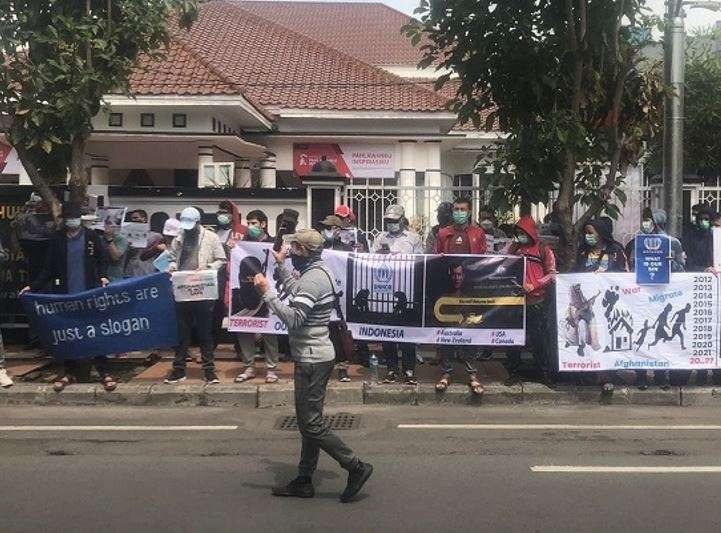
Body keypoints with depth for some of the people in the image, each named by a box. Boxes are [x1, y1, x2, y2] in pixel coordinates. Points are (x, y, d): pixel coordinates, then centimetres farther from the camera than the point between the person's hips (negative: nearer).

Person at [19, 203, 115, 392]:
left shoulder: (91, 237, 2)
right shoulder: (56, 239, 6)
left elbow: (102, 260, 5)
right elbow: (49, 268, 7)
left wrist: (103, 276, -14)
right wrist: (33, 286, -3)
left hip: (90, 294, -2)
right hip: (65, 295, 2)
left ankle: (104, 372, 6)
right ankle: (69, 372, 18)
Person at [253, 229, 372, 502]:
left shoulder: (312, 279, -20)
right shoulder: (318, 272, 12)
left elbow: (293, 318, -28)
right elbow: (296, 292, 30)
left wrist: (267, 292, -23)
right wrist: (281, 265, 31)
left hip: (312, 360, -11)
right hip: (315, 356, 11)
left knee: (311, 423, -5)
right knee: (309, 420, 14)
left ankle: (356, 467, 1)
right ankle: (304, 481, 21)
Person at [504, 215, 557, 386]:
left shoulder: (543, 250, 2)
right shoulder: (514, 248, 12)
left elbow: (552, 274, -4)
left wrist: (533, 286, -16)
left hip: (537, 301, -3)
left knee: (538, 338, 2)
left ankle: (545, 372, 16)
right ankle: (513, 373, 14)